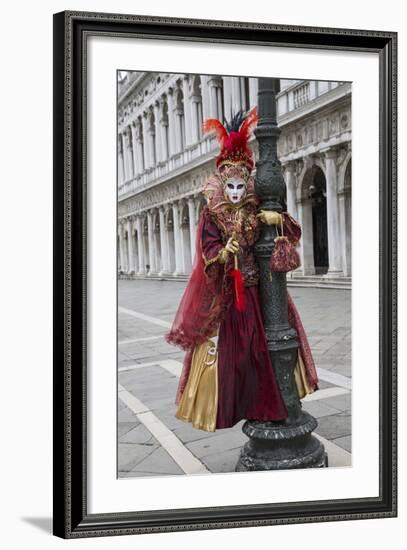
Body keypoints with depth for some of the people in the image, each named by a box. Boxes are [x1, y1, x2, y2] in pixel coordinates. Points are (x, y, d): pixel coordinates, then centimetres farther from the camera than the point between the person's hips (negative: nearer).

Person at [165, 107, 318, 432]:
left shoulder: (257, 212, 3)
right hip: (222, 293, -3)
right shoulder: (212, 216, -4)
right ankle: (221, 405, 14)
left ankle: (258, 403, 22)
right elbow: (209, 252, -14)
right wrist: (224, 254, -35)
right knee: (224, 348, -1)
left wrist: (279, 218, -19)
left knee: (257, 346, 7)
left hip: (253, 291, 3)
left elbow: (295, 233, 1)